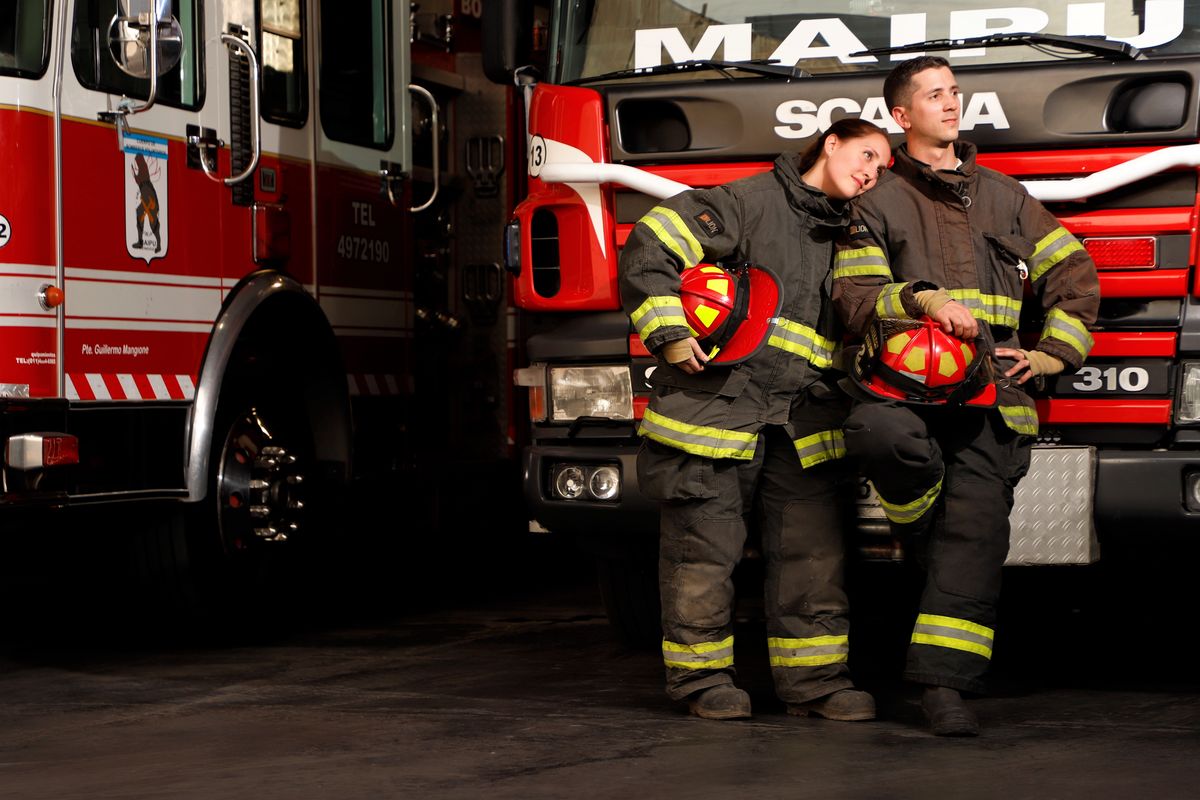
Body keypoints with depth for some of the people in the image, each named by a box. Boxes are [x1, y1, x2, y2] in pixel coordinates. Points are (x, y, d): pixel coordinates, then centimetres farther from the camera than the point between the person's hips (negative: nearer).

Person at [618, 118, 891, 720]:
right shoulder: (747, 202, -2)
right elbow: (648, 251, -8)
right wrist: (669, 333, -13)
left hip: (803, 421, 6)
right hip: (716, 407, -6)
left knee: (813, 548, 2)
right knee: (705, 546, 0)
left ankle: (813, 676, 11)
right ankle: (701, 675, 12)